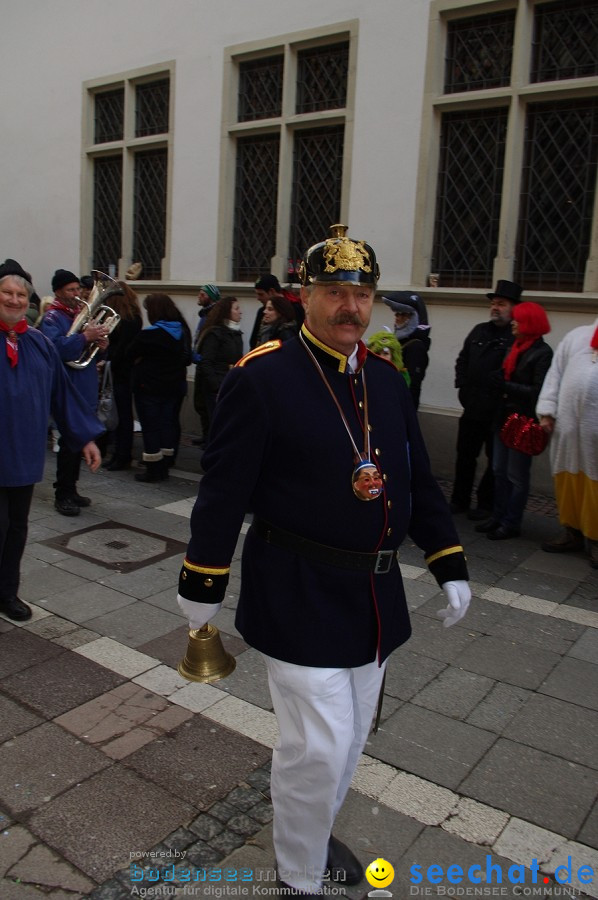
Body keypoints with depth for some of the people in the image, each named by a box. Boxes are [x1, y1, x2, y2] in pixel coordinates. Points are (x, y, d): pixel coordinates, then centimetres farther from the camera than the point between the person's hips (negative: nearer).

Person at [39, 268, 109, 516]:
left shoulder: (81, 314, 16)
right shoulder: (52, 318, -8)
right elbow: (57, 348, -25)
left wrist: (100, 344, -2)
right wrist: (85, 337, -27)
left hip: (85, 390, 8)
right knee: (69, 444, -5)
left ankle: (71, 490, 24)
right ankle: (62, 496, 4)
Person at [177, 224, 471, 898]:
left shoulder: (387, 378, 6)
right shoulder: (261, 377, -13)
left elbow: (419, 482, 10)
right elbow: (224, 489, -11)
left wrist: (450, 567, 8)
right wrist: (201, 585, -7)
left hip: (375, 599, 7)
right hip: (300, 599, -6)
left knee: (349, 737, 21)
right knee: (317, 746, 0)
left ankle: (314, 831, 49)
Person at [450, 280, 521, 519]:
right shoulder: (479, 331, 12)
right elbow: (462, 360, 18)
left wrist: (502, 388, -18)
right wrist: (462, 385, 7)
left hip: (498, 412, -7)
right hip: (472, 408, 7)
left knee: (495, 460, 7)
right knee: (465, 455, 14)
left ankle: (486, 504, 18)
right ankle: (460, 500, 26)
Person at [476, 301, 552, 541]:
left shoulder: (542, 353, -12)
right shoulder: (516, 348, 12)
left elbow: (538, 391, -18)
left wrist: (507, 386, -21)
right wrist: (500, 381, -2)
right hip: (505, 418, 8)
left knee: (516, 475, 1)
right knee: (500, 471, 12)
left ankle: (511, 524, 9)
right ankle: (497, 517, 22)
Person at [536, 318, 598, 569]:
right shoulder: (576, 335, 14)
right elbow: (555, 374, 10)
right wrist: (547, 412, 2)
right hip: (568, 422, 3)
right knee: (567, 480, 9)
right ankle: (571, 532, 23)